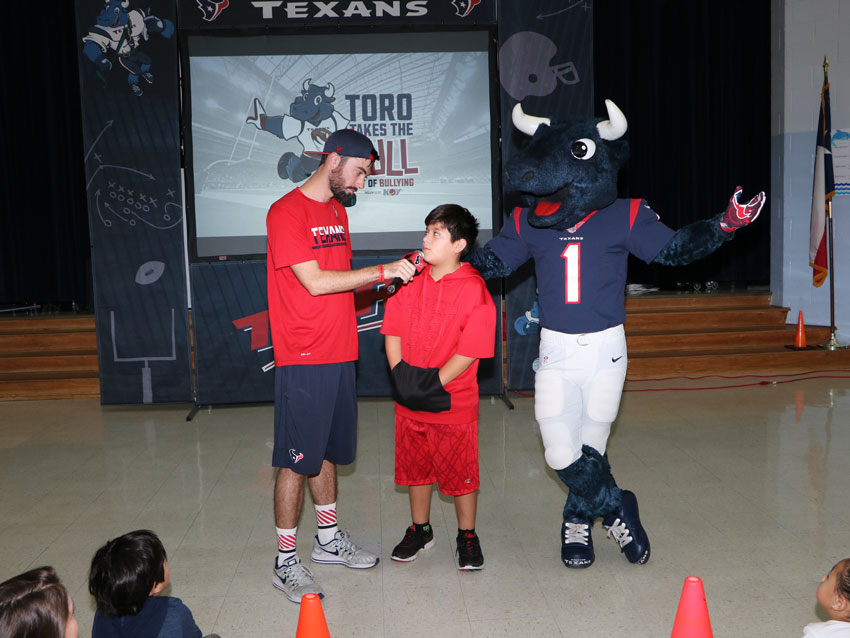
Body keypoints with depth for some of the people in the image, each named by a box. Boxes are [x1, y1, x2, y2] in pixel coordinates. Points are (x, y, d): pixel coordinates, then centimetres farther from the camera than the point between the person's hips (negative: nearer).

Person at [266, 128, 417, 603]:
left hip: (339, 354, 8)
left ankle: (330, 540, 31)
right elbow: (315, 282, -19)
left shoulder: (338, 211, 15)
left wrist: (384, 280, 4)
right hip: (303, 360, -8)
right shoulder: (287, 212, -12)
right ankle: (286, 562, 10)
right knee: (296, 461, -1)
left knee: (327, 451, 18)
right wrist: (381, 271, -16)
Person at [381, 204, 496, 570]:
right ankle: (420, 530, 37)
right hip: (409, 402, 5)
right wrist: (400, 375, -8)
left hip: (454, 402, -4)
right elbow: (393, 331, 4)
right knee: (416, 467, 18)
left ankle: (467, 536, 27)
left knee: (461, 471, 8)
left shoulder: (474, 289, -13)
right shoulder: (411, 280, 2)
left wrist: (434, 383, -19)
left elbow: (470, 351, -15)